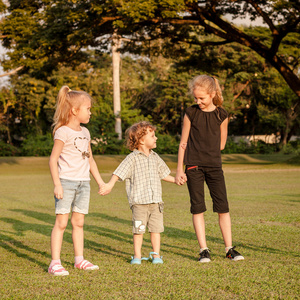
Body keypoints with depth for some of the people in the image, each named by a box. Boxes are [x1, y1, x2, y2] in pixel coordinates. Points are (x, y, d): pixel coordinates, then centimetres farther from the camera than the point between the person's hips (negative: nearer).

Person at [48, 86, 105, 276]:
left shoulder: (85, 132, 14)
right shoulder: (63, 132, -10)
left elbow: (90, 159, 22)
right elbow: (53, 159, -13)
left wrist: (100, 181, 21)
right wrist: (57, 184, -19)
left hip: (83, 183, 7)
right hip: (66, 181, -7)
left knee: (78, 221, 11)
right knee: (61, 222, -7)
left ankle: (79, 259, 19)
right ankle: (55, 263, -5)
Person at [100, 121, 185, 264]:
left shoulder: (155, 158, 14)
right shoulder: (132, 158, -5)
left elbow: (163, 174, 28)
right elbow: (119, 173, -11)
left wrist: (175, 180, 32)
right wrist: (110, 185, -24)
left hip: (156, 201, 5)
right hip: (139, 201, -5)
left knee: (156, 228, 5)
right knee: (138, 229, -1)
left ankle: (156, 255, 15)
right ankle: (137, 255, 10)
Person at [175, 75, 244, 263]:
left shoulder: (221, 115, 3)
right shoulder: (191, 113, 1)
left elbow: (221, 144, 10)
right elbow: (183, 143, 5)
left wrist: (205, 149, -3)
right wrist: (179, 169, 2)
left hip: (214, 165, 1)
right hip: (194, 166, -1)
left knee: (223, 207, -1)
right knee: (198, 208, -1)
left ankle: (229, 249, 7)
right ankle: (204, 250, 5)